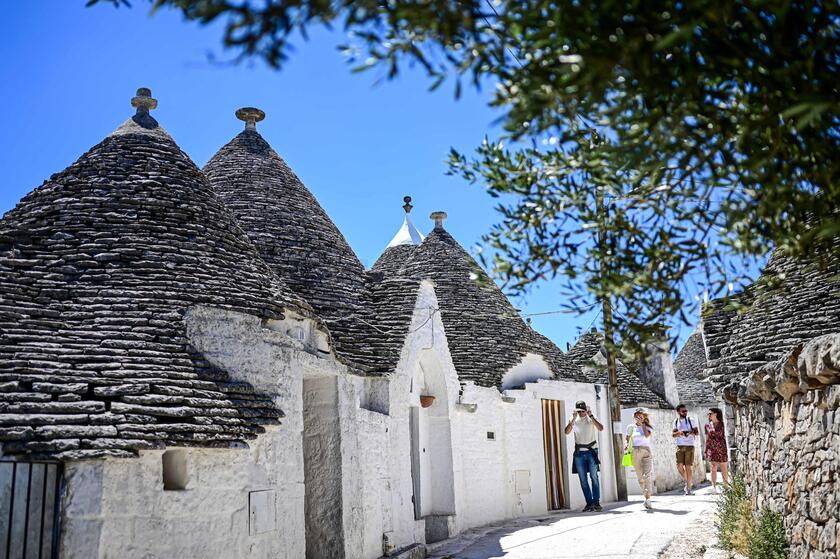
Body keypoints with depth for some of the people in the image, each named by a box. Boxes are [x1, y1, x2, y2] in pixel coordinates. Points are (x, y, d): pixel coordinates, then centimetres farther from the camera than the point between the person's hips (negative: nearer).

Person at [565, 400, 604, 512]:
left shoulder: (592, 418, 2)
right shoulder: (574, 420, 7)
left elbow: (600, 428, -14)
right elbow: (567, 432, -7)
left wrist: (591, 416, -19)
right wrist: (573, 419, -16)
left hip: (591, 452, -2)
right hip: (579, 453, 2)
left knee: (594, 477, -5)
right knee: (583, 479, 1)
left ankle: (596, 502, 0)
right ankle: (589, 503, 5)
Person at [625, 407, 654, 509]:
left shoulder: (648, 427, 8)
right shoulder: (631, 427, 12)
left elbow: (647, 435, -11)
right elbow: (627, 438, 16)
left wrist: (642, 424, -5)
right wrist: (626, 445, -4)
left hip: (646, 452, -2)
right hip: (635, 452, 2)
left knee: (647, 475, -18)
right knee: (640, 477, 3)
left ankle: (647, 500, -21)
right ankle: (646, 497, 17)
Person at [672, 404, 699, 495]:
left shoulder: (691, 420, 2)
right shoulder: (676, 421, 9)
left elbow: (697, 432, 2)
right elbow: (673, 434, 10)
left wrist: (691, 433, -20)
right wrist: (678, 433, -12)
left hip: (689, 446, -2)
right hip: (680, 446, 2)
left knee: (688, 467, -6)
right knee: (679, 466, -6)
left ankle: (688, 489, 0)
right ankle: (687, 482, 20)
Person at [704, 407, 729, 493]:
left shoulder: (721, 424, 3)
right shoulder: (708, 425, 8)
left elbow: (724, 437, 5)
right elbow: (707, 438, 11)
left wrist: (726, 450, 2)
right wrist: (706, 451, 7)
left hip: (721, 448, -1)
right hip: (712, 449, 1)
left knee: (723, 469, 2)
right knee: (713, 468, -1)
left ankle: (726, 486, 11)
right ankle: (714, 487, 2)